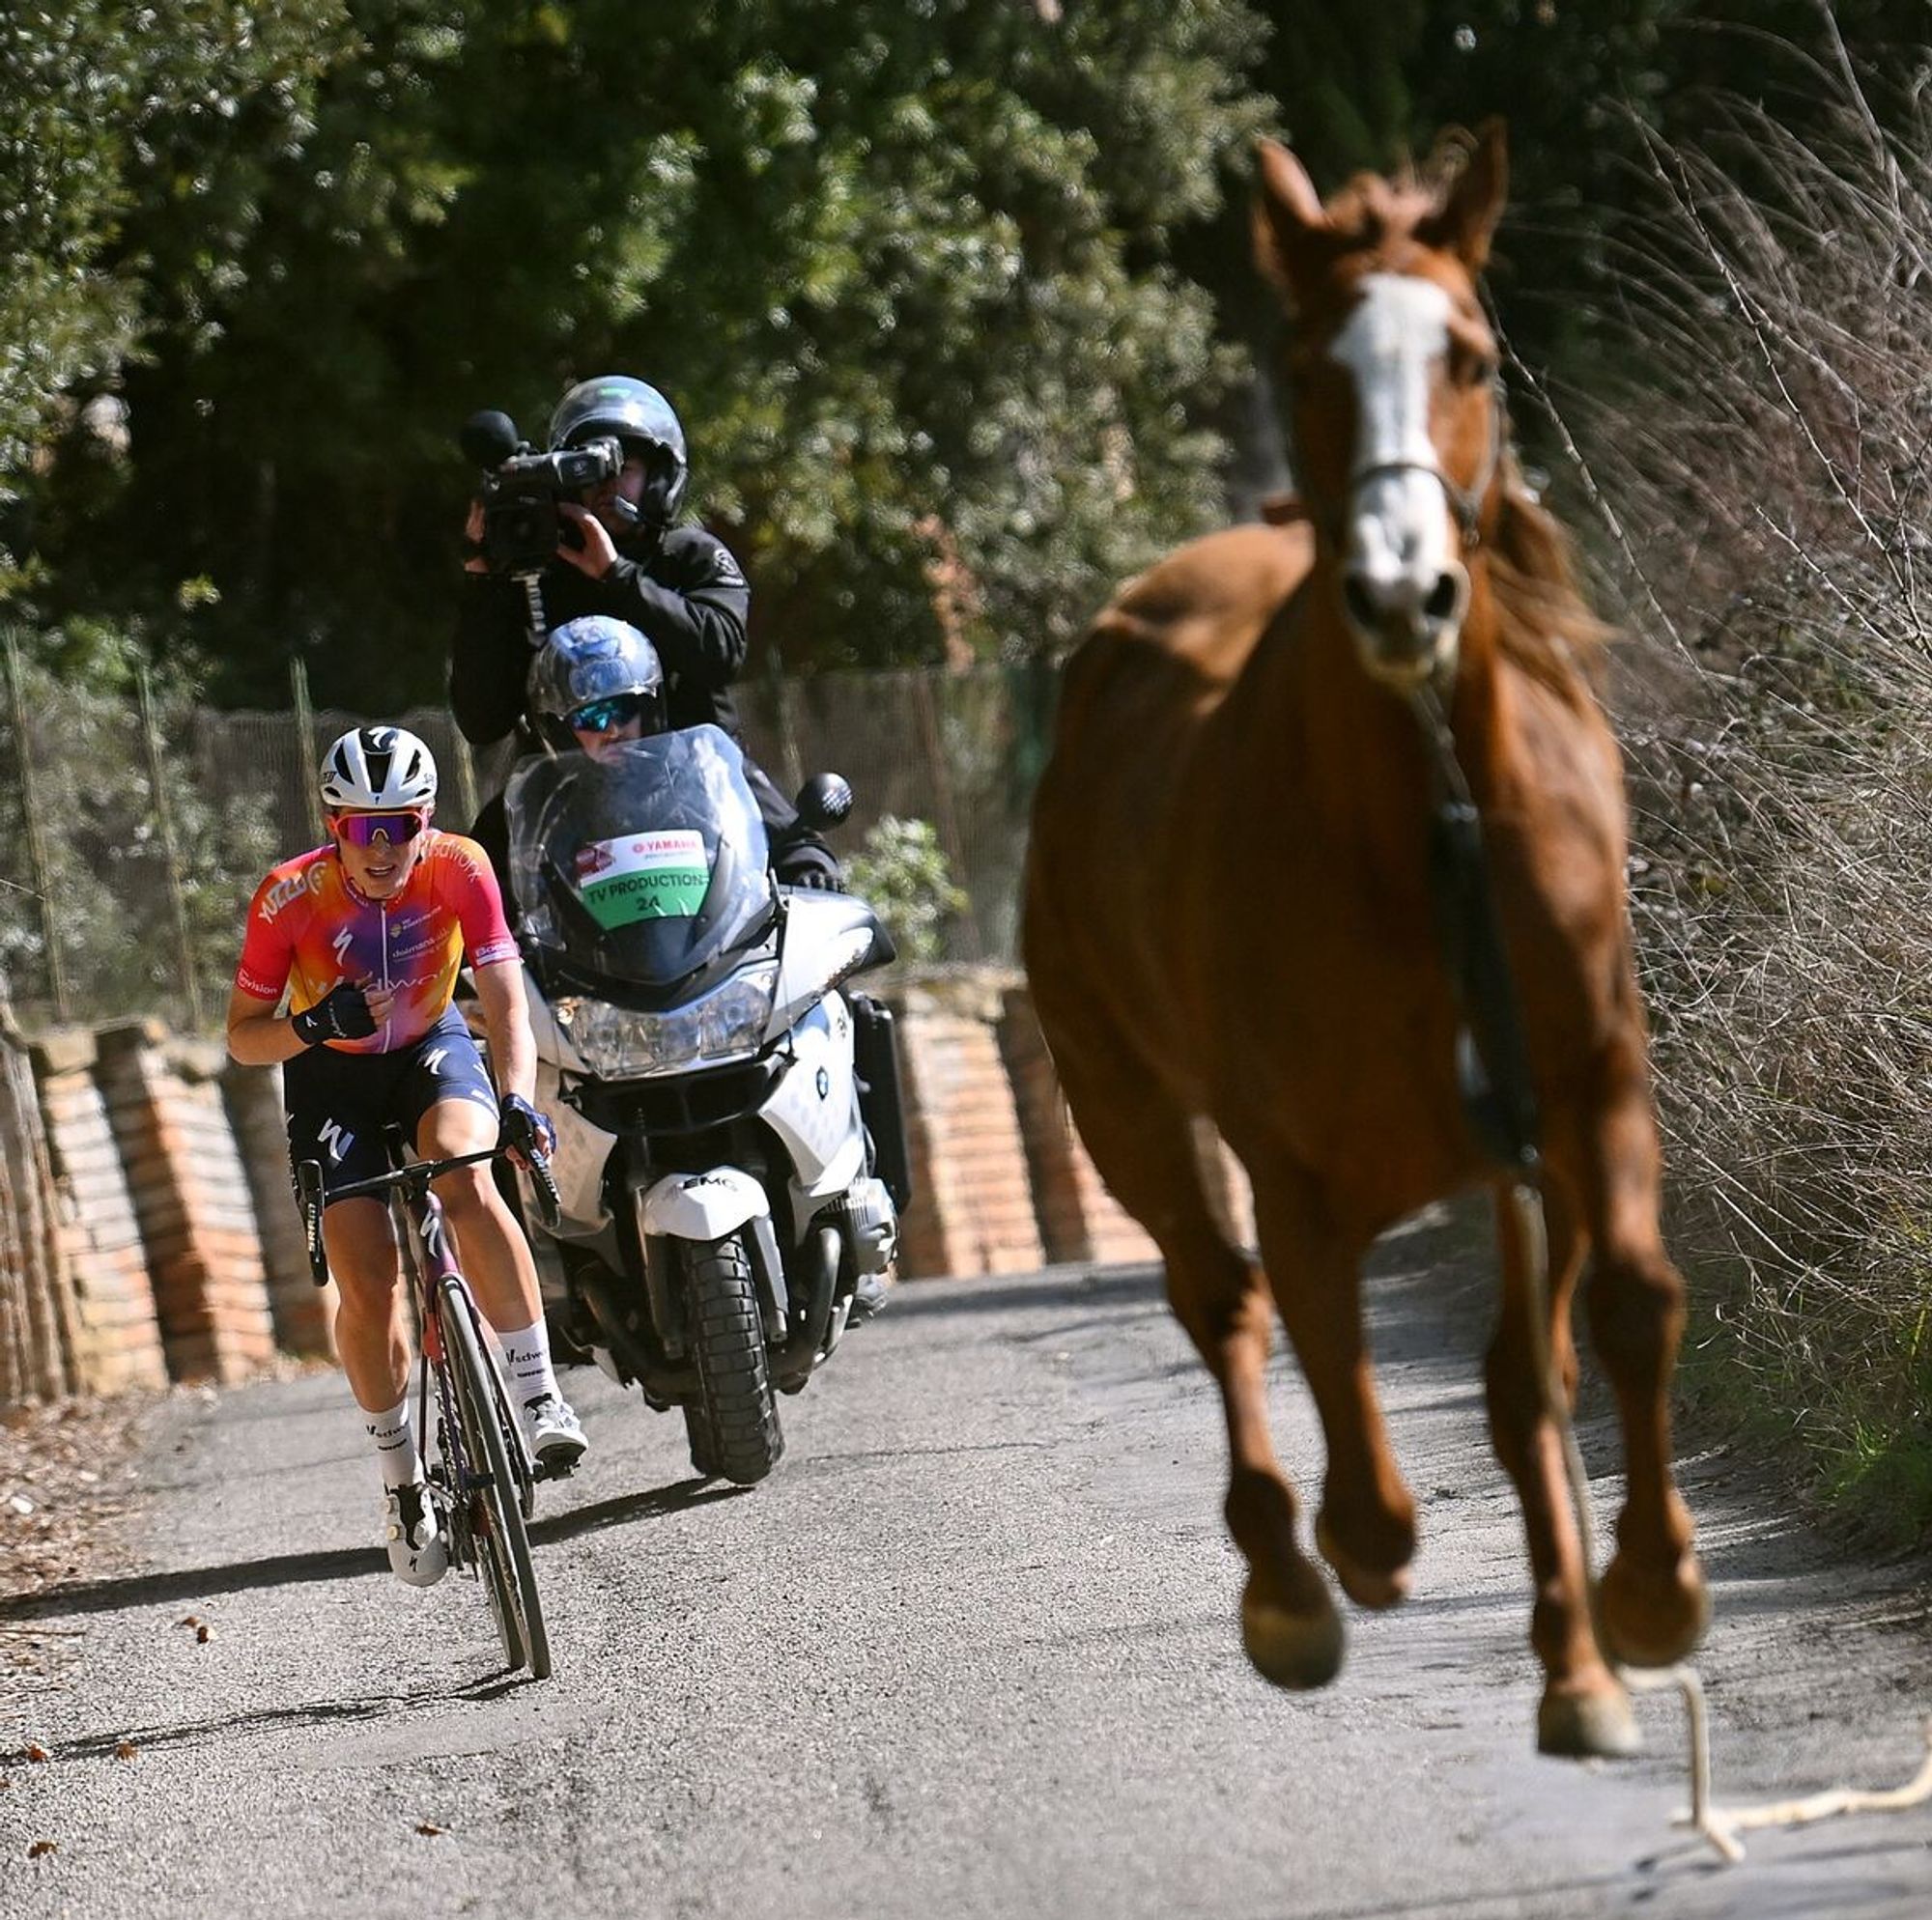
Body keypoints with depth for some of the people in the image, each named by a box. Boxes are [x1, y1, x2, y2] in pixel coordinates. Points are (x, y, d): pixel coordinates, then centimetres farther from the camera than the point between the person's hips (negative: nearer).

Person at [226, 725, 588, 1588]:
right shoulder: (289, 898, -24)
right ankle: (400, 1478, 8)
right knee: (369, 1288, -13)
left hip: (432, 1049, 0)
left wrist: (517, 1100, -42)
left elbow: (506, 1001, -24)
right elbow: (242, 1036, -15)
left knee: (467, 1184, -34)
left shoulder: (459, 869, -23)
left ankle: (537, 1389, -26)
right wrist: (314, 1026, -35)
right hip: (332, 1076, 0)